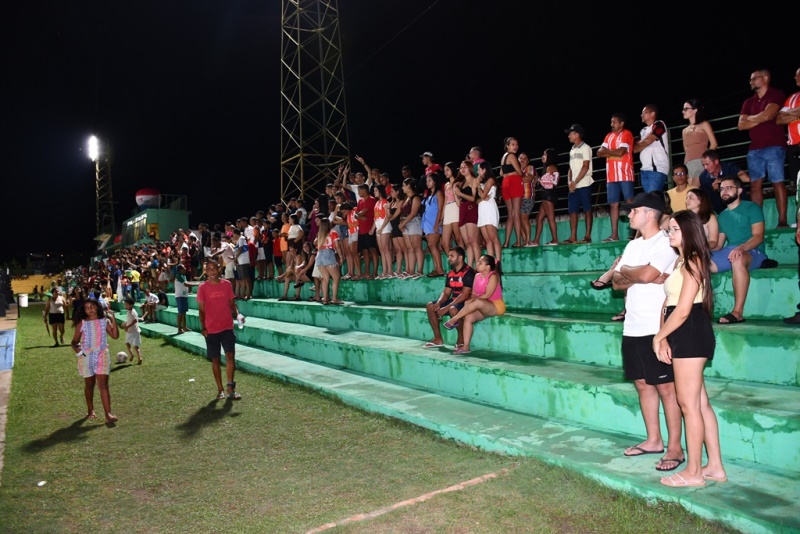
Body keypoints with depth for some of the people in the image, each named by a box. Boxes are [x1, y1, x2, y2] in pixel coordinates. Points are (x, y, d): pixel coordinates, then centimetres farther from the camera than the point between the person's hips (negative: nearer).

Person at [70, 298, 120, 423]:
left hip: (102, 356, -1)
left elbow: (115, 336, -9)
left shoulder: (104, 321, 1)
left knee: (103, 385, -9)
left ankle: (108, 414, -14)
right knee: (89, 385, 14)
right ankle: (90, 410, 32)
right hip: (86, 357, 1)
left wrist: (113, 320, -16)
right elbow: (75, 341, 3)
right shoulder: (82, 324, -1)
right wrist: (75, 347, -19)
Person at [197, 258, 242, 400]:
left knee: (230, 355, -9)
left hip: (227, 327, 1)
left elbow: (232, 304, 9)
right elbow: (201, 309, -1)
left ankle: (230, 388, -2)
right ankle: (220, 390, 16)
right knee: (215, 359, 7)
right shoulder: (203, 287, -2)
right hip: (211, 329, -1)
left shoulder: (227, 284, 4)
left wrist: (237, 314, -9)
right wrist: (203, 327, -9)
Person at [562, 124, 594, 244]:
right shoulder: (572, 150, 19)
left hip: (584, 184, -7)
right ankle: (573, 237, 1)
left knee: (587, 210, -5)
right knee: (572, 210, 1)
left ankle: (587, 236, -5)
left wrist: (575, 182, -13)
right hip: (573, 186, 7)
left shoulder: (585, 148, -3)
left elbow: (585, 167, -11)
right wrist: (569, 182, 1)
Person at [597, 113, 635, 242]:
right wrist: (613, 152, -7)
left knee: (630, 202, -8)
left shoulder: (626, 134, -2)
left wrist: (607, 151, 0)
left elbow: (621, 152, -15)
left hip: (625, 175, -6)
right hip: (611, 176, 6)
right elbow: (599, 153, 8)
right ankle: (614, 235, 4)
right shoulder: (609, 136, 18)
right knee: (613, 204, 3)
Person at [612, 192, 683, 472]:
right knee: (643, 384, 13)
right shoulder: (633, 245, 16)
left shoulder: (665, 243, -9)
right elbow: (617, 282, 10)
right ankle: (654, 440, 25)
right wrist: (639, 275, -9)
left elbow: (647, 274, -23)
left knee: (666, 387, -1)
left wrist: (625, 271, -4)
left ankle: (674, 448, 8)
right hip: (633, 327, 8)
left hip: (657, 327, -8)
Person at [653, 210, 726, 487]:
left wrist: (659, 337, -8)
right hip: (683, 336, 10)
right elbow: (668, 304, 10)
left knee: (688, 403, -4)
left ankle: (693, 472, 5)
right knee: (700, 402, 13)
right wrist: (663, 338, 0)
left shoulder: (692, 262, -12)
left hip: (690, 334, -10)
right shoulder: (681, 262, 18)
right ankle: (715, 467, 22)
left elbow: (683, 310, -18)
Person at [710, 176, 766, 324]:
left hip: (752, 253, -6)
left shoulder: (751, 208, 3)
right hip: (728, 253, 6)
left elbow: (758, 236, -10)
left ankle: (738, 312, -41)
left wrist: (741, 248, -30)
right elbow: (718, 245, 20)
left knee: (738, 259, -40)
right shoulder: (722, 215, 21)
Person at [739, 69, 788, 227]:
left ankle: (782, 221, -10)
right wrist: (761, 119, -3)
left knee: (777, 182, -9)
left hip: (774, 147, -6)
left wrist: (750, 118, 5)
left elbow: (766, 115, -13)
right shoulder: (748, 102, 19)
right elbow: (741, 125, 8)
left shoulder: (776, 95, 2)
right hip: (754, 149, 6)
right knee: (755, 184, -1)